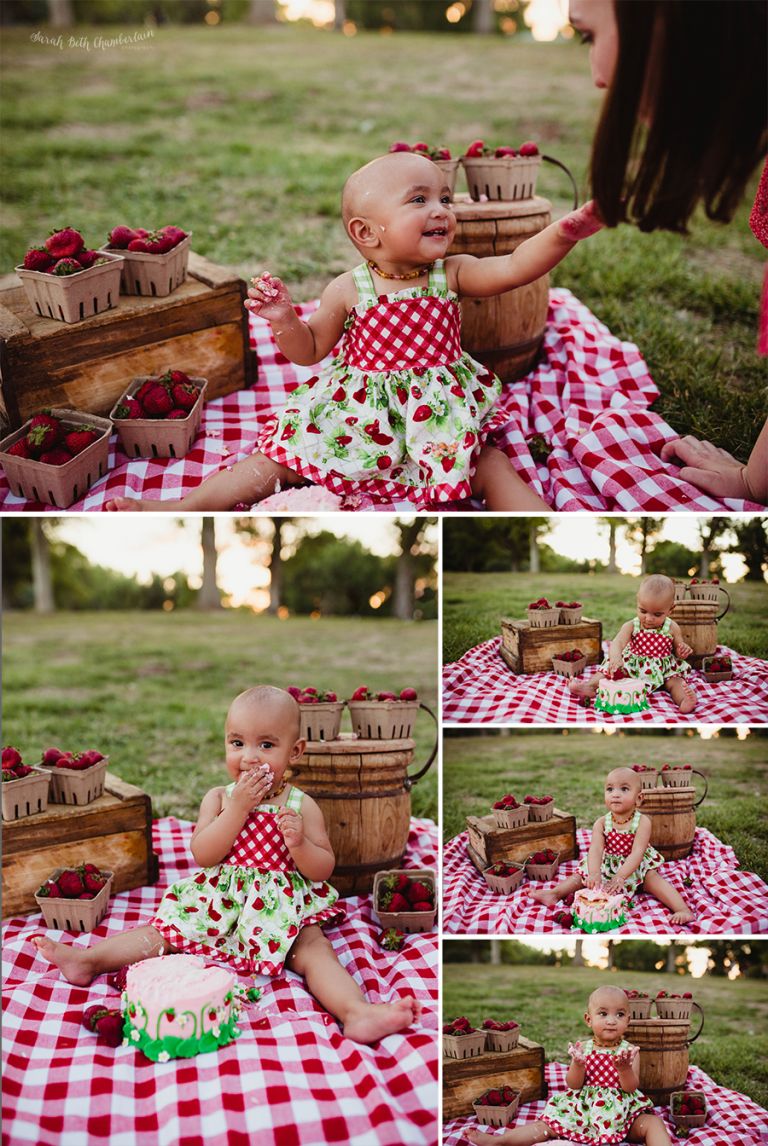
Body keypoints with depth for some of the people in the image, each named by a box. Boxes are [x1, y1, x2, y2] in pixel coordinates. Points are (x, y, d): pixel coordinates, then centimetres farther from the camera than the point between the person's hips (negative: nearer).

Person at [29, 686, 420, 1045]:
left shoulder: (302, 806, 0)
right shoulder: (218, 798, 4)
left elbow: (323, 871, -1)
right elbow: (203, 855, -9)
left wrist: (299, 844, -22)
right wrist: (238, 808, -17)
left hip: (282, 907, -3)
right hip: (221, 903, 3)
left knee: (312, 949, -27)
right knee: (164, 931, -8)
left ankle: (358, 1011, -47)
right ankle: (85, 959, -10)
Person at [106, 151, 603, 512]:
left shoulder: (451, 275, -5)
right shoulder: (348, 290, -5)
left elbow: (514, 267, -19)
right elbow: (309, 350, 4)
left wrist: (563, 233, -37)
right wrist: (285, 321, -17)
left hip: (442, 410, 0)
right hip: (359, 413, 0)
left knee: (491, 464, -21)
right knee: (277, 459, -4)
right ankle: (178, 508, -3)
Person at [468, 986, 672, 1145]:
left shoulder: (629, 1051, -4)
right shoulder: (583, 1049, 0)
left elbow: (631, 1088, -12)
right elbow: (573, 1085, -4)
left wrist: (625, 1069, -32)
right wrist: (578, 1064, -25)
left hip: (622, 1111, -1)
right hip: (583, 1109, 1)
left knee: (652, 1123, -26)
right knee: (548, 1125, -9)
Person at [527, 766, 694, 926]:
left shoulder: (642, 822, -21)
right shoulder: (601, 823, -14)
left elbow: (637, 853, -30)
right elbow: (595, 850, -27)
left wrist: (620, 876, -44)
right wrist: (594, 874, -47)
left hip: (636, 867, -4)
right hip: (607, 865, 4)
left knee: (653, 878, -26)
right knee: (583, 874, -9)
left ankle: (683, 909, -33)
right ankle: (554, 893, -11)